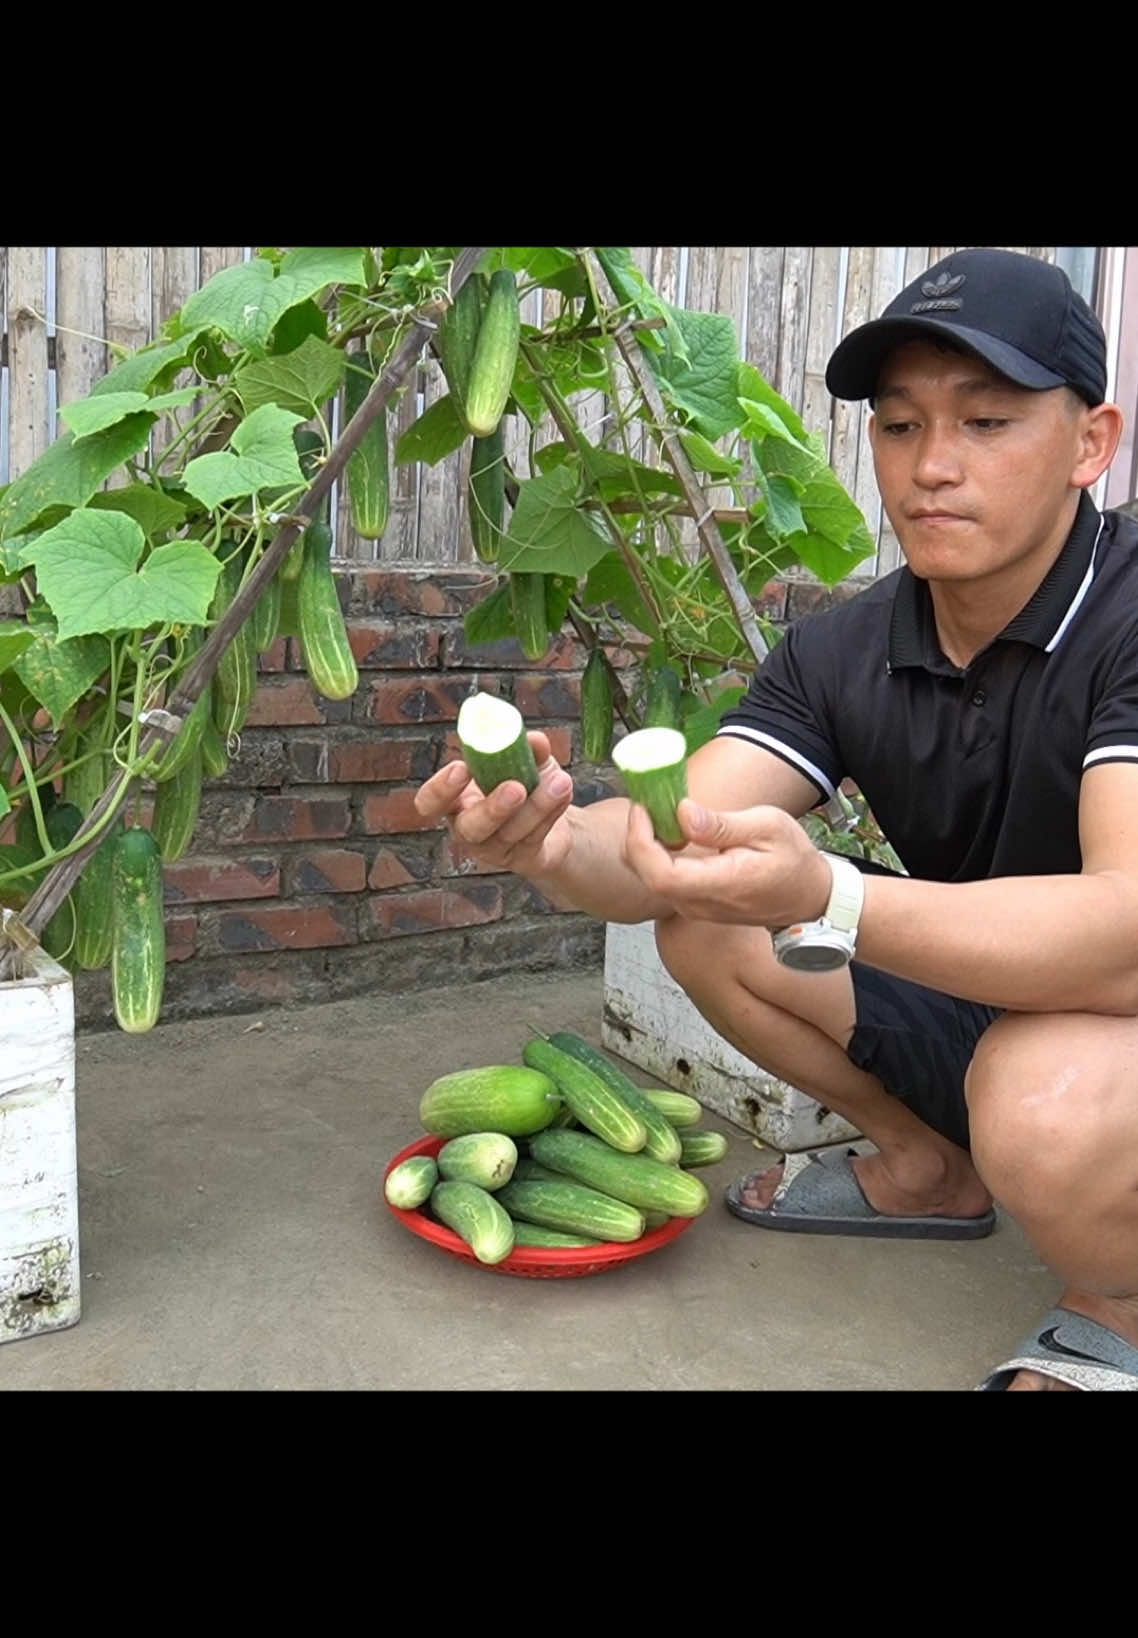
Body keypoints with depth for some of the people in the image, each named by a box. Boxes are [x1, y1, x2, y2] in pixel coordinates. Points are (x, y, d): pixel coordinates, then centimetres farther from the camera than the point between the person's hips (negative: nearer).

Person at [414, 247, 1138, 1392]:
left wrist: (824, 899, -51)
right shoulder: (844, 652, -6)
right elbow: (665, 849, -15)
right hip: (975, 1007, 6)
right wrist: (554, 842, -38)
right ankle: (928, 1168, 16)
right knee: (702, 920, -2)